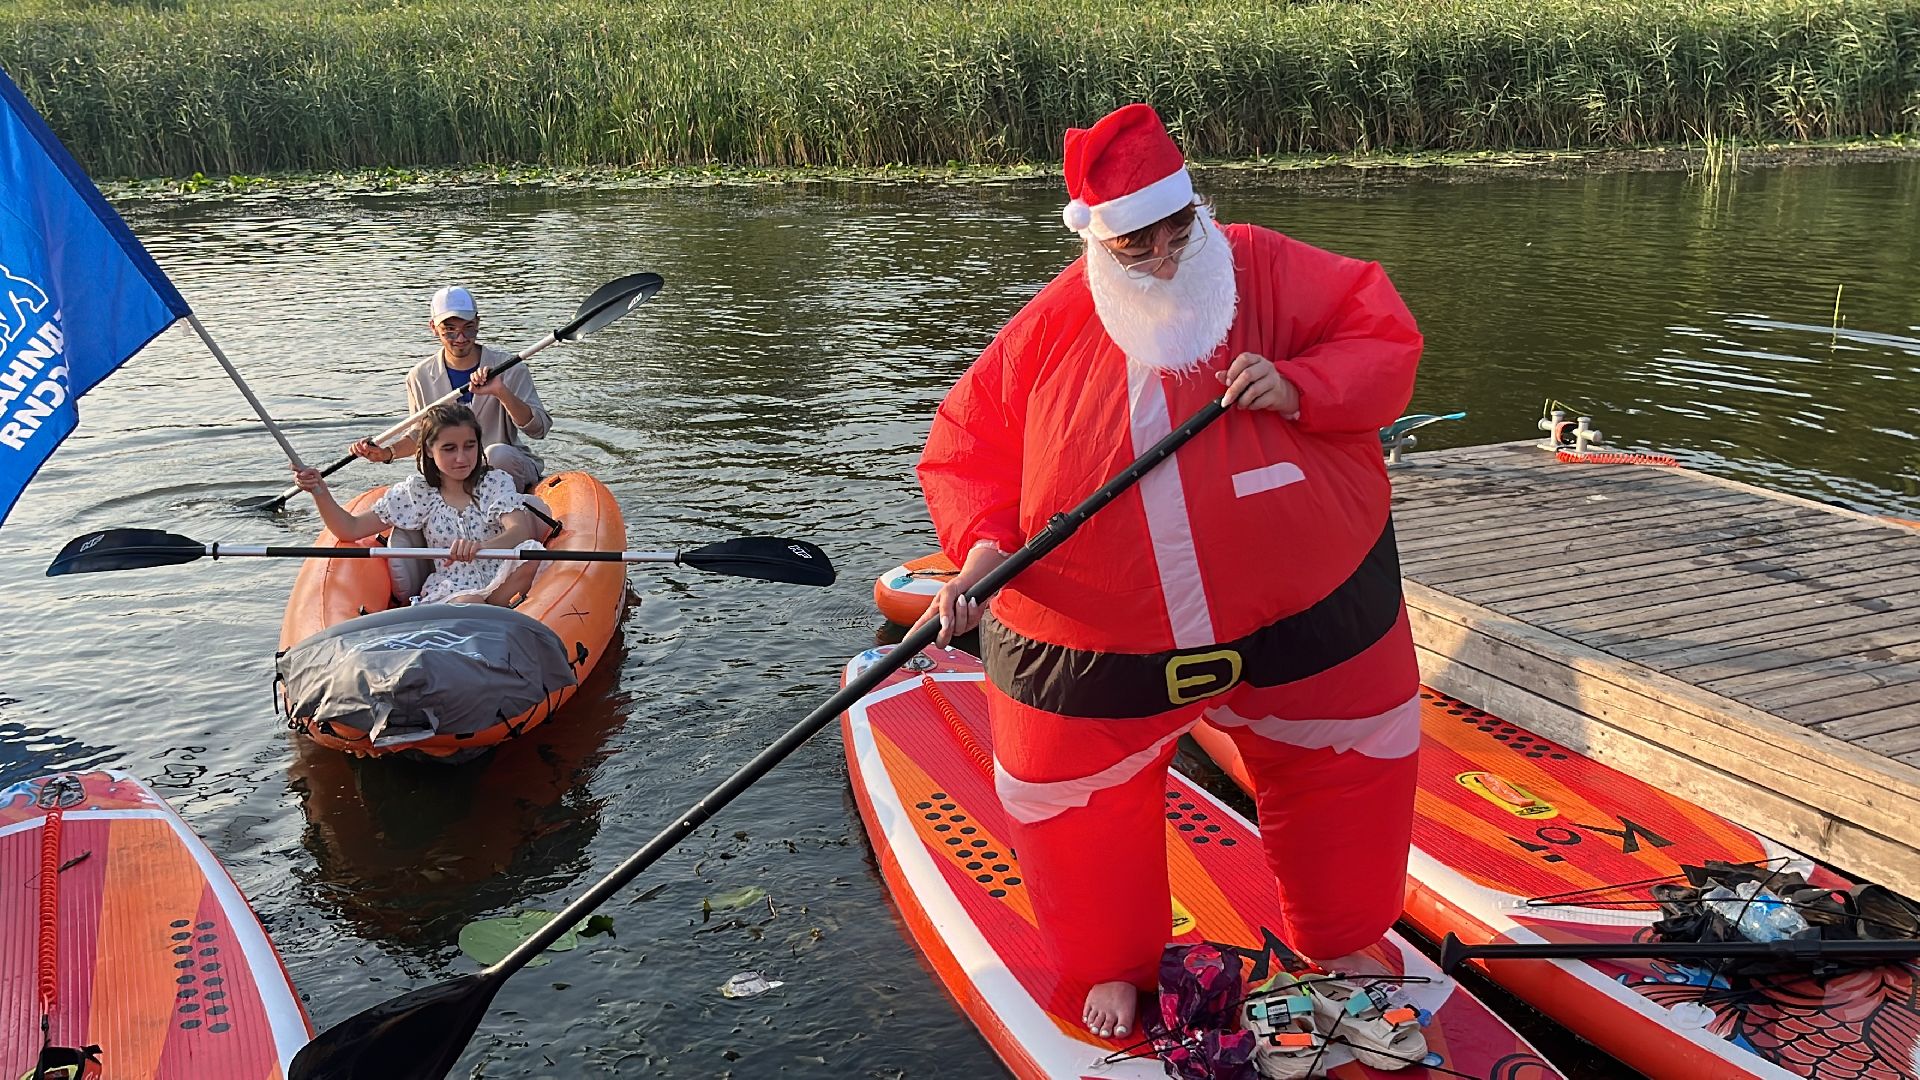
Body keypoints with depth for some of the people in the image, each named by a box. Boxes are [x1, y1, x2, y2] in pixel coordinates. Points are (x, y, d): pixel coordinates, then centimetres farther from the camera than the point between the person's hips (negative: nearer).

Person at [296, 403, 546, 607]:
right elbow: (350, 529, 5)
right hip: (447, 590, -1)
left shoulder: (496, 482, 1)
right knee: (469, 604, -39)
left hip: (500, 583, 1)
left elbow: (520, 531, -19)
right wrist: (319, 490, -14)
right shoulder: (418, 492, 5)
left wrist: (482, 546, -41)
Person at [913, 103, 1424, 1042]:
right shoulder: (1048, 330, -7)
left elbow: (1385, 340, -8)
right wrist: (982, 543, -20)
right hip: (1098, 647, -1)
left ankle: (1339, 944, 46)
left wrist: (1297, 388, -26)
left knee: (1351, 771, 17)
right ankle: (1112, 966, 39)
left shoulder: (1264, 270, -7)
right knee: (1079, 811, 9)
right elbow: (967, 448, -2)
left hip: (1304, 615, 1)